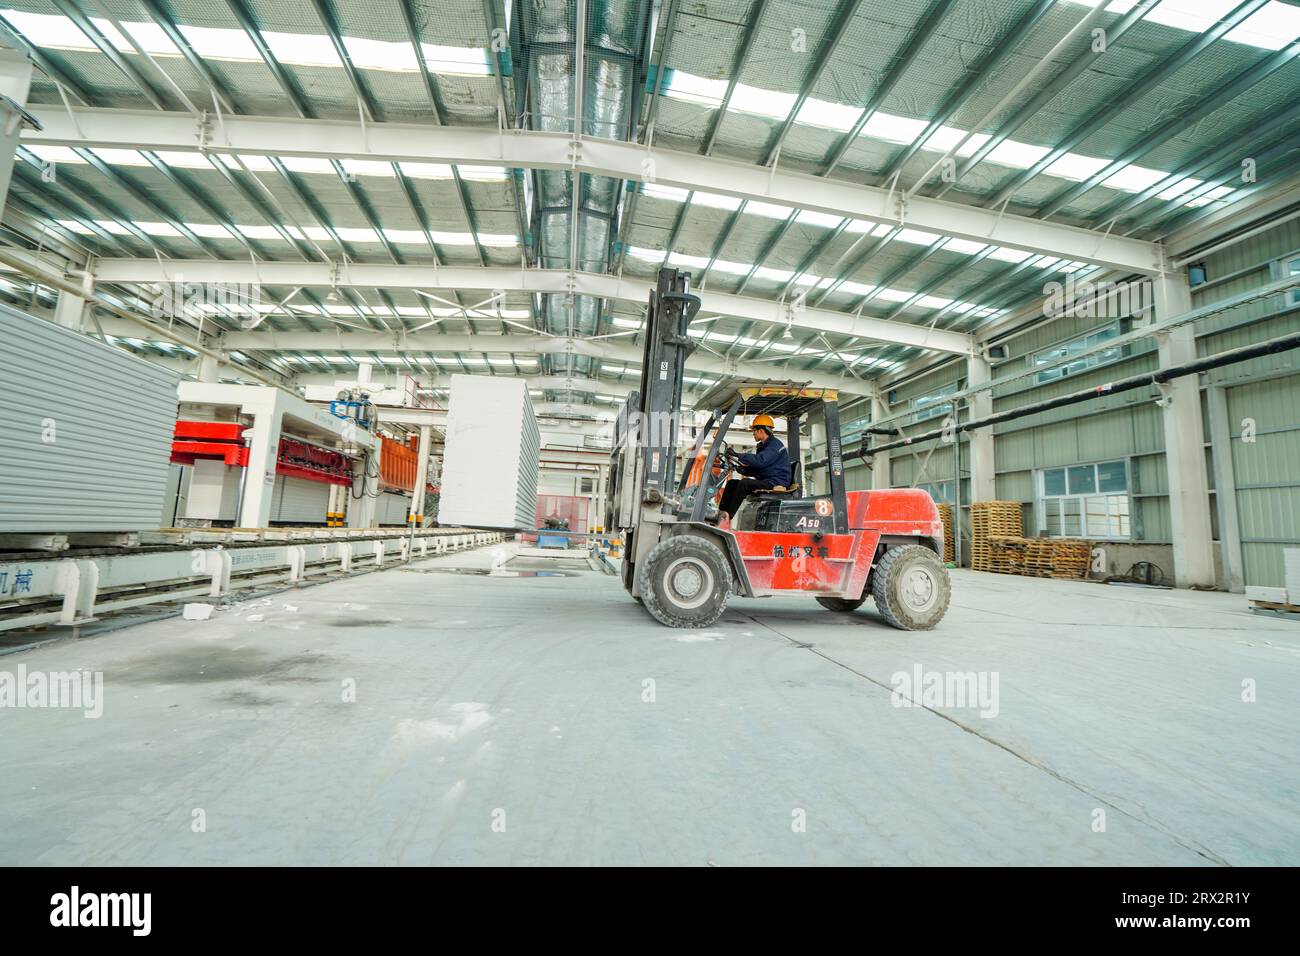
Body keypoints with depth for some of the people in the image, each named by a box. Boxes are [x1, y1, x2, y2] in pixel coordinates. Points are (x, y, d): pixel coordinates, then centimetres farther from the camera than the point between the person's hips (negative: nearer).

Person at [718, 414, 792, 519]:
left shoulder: (775, 444, -11)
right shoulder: (762, 446, 20)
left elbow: (760, 460, -29)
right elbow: (755, 469, 19)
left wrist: (738, 456, -28)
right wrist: (741, 469, -1)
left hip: (776, 483, -10)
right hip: (764, 481, 10)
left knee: (744, 483, -29)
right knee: (732, 483, 2)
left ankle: (728, 517, -28)